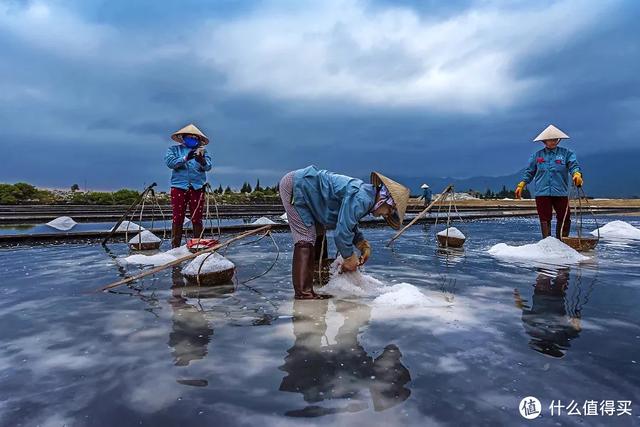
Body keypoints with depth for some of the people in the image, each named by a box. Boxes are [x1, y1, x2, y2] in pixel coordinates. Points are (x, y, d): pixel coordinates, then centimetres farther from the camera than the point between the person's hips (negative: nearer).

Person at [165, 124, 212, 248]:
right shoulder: (174, 149, 12)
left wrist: (201, 160, -25)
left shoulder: (202, 151, 13)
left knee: (197, 219, 2)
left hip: (197, 188, 1)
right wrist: (185, 158, -19)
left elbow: (208, 167, -3)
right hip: (179, 187, -1)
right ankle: (175, 246, 5)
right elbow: (170, 162, -7)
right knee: (178, 219, -1)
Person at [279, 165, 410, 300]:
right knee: (306, 238, -13)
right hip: (295, 185, -10)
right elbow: (342, 231, -24)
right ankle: (303, 292, -10)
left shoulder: (364, 193, 7)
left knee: (318, 234, 17)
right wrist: (349, 257, -9)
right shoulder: (360, 199, -25)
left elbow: (350, 225, 18)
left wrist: (363, 244, 4)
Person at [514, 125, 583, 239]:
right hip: (542, 193, 0)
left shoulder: (566, 153, 6)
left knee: (564, 219, 2)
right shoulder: (537, 155, 10)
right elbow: (529, 172, 13)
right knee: (545, 219, 2)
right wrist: (521, 185, 3)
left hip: (561, 192, 0)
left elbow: (574, 165, -6)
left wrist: (577, 174, -28)